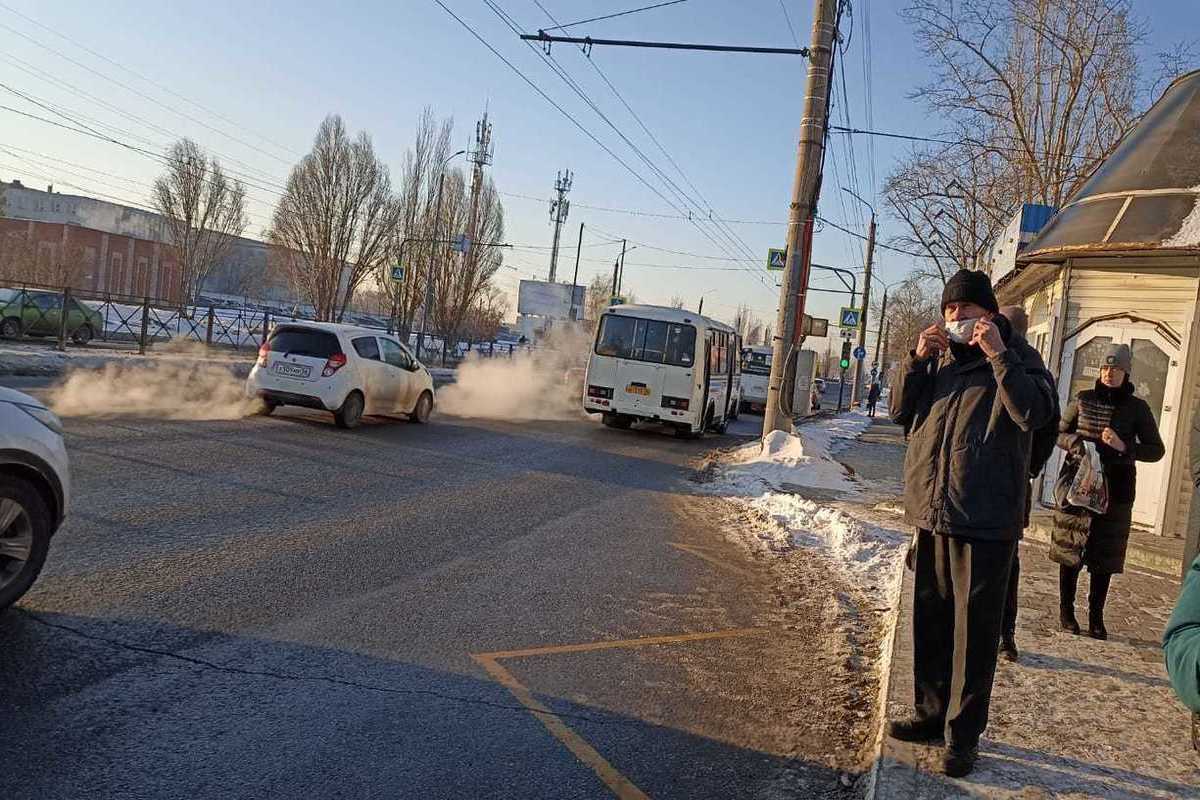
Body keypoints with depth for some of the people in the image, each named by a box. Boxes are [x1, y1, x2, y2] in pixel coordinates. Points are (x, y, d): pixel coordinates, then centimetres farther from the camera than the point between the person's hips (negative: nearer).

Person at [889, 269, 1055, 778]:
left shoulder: (1016, 357, -1)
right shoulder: (939, 357, 13)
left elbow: (1036, 412, -17)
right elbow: (900, 412, 9)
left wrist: (998, 354, -20)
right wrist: (916, 360, -4)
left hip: (986, 516, -5)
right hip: (932, 509, 5)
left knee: (975, 628, 1)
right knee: (930, 618, 14)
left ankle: (963, 733, 11)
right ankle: (931, 712, 28)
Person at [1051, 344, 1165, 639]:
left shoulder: (1137, 408, 4)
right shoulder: (1084, 400, 5)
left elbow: (1157, 450, 3)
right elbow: (1059, 433, 12)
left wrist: (1124, 447, -15)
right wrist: (1075, 442, -10)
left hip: (1115, 490, 0)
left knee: (1104, 557, 3)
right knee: (1070, 550, 3)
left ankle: (1096, 618, 13)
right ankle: (1066, 611, 14)